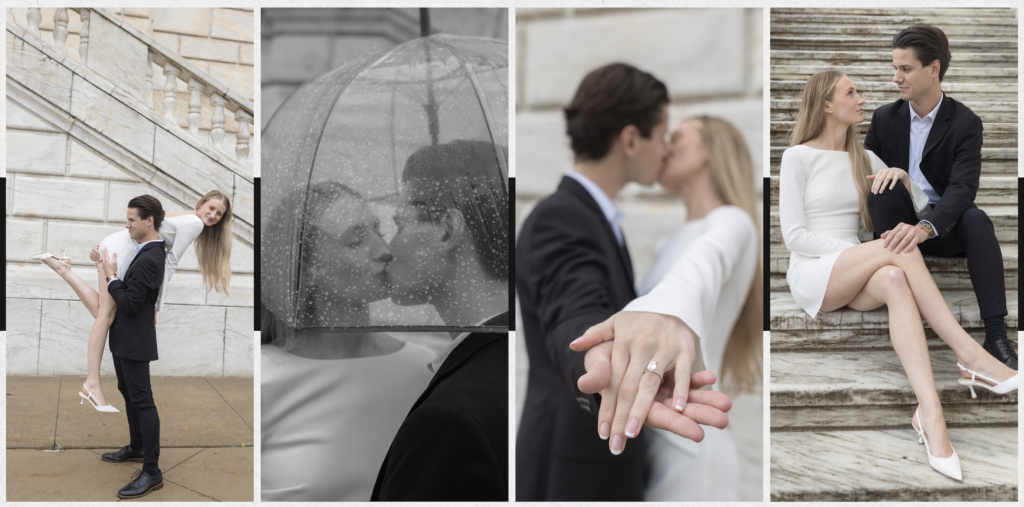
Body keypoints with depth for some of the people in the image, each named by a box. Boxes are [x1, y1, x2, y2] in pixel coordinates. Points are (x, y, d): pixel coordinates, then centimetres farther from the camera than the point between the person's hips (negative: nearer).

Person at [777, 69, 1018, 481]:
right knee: (899, 250, -30)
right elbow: (794, 236, -7)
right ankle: (970, 354, -28)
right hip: (812, 277, -4)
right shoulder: (798, 156, 0)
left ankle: (930, 412, -47)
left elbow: (922, 208, 16)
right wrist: (852, 248, -18)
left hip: (854, 282, 4)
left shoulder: (865, 160, 18)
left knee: (894, 280, -34)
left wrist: (902, 176, -4)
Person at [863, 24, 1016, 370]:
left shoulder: (965, 123, -8)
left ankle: (996, 334, -36)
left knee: (976, 219, -34)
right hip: (894, 224, 1)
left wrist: (923, 228, -43)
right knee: (885, 183, -29)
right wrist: (884, 171, -19)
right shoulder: (885, 117, 1)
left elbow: (963, 188, -23)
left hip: (941, 226, -1)